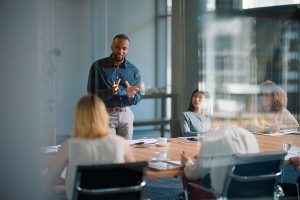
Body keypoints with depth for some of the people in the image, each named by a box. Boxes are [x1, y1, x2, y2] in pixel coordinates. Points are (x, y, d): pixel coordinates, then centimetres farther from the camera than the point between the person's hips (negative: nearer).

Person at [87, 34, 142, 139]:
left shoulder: (133, 70, 5)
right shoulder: (98, 66, -3)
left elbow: (137, 99, 6)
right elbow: (92, 94, -7)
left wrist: (131, 95, -17)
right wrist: (110, 92, -24)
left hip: (126, 114, 3)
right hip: (105, 115, -3)